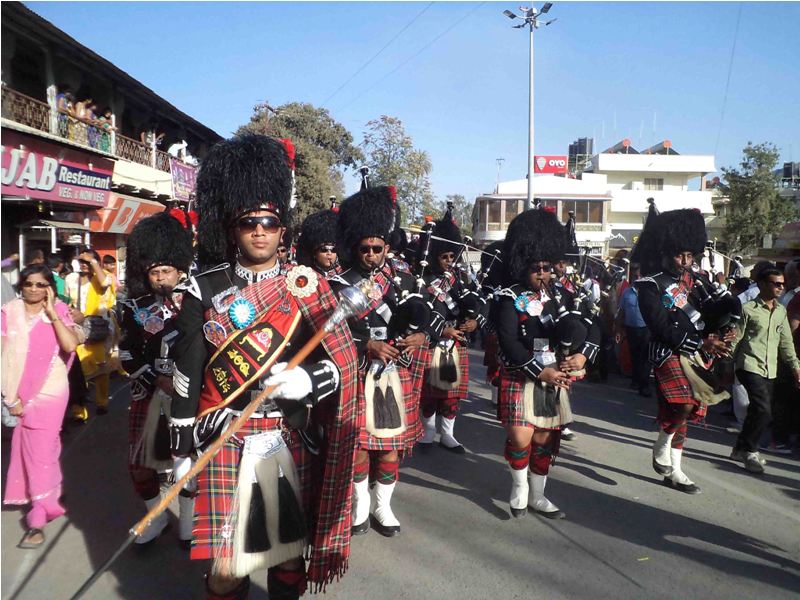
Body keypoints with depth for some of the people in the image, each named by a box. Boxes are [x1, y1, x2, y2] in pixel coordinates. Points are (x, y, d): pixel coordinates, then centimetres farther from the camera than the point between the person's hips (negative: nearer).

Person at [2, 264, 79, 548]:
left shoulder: (59, 312, -5)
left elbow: (71, 345, -21)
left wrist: (52, 313, -20)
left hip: (50, 392, -2)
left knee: (41, 451, -1)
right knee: (26, 449, 15)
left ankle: (38, 519, 5)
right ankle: (48, 500, 35)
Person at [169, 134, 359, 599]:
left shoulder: (308, 287, 0)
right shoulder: (204, 292, -2)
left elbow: (345, 360, 0)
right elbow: (187, 374, 2)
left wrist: (307, 380, -19)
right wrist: (182, 447, 4)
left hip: (293, 442, 1)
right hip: (225, 444, -1)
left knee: (291, 552, 15)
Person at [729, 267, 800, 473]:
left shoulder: (781, 311, 13)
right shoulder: (748, 309, -6)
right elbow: (735, 340, -6)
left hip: (770, 370, 7)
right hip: (750, 367, -6)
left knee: (757, 411, 9)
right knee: (763, 410, -16)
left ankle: (741, 449, 25)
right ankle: (750, 451, 1)